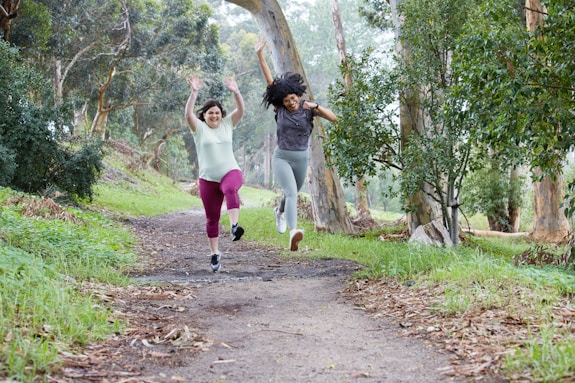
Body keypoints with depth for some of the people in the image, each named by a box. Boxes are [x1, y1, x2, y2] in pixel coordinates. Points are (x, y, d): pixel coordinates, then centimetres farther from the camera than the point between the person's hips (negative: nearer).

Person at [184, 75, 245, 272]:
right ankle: (214, 254, 21)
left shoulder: (227, 124, 7)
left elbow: (241, 110, -5)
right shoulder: (199, 128, 0)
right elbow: (188, 114, -17)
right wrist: (194, 93, -28)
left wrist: (235, 92, -21)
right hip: (208, 179, 1)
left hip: (230, 172, 0)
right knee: (212, 218, 8)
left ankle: (234, 226, -50)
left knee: (231, 189, -38)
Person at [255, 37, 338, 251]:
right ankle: (293, 233, -38)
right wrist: (260, 55, -15)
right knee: (291, 193, -24)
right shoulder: (280, 107, -6)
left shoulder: (308, 107, -4)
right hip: (281, 158, -3)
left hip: (301, 159, 3)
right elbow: (269, 80, -11)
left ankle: (279, 212, 58)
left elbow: (333, 118, -11)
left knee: (292, 193, 24)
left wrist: (316, 107, -23)